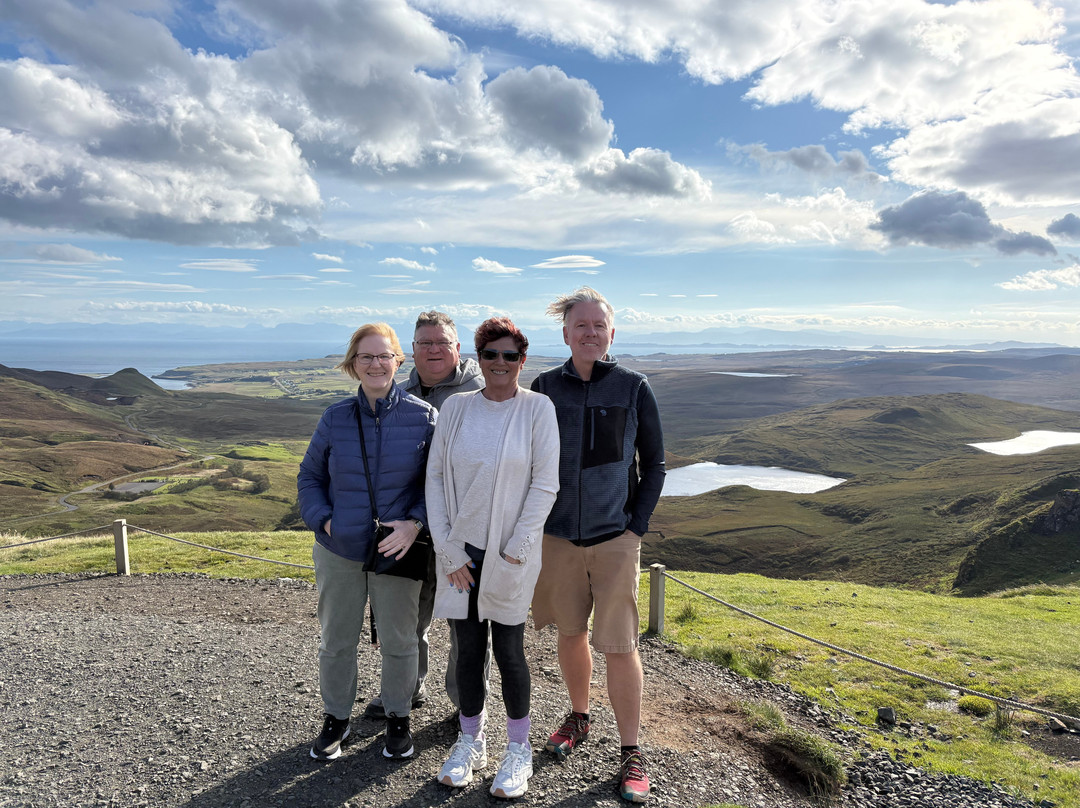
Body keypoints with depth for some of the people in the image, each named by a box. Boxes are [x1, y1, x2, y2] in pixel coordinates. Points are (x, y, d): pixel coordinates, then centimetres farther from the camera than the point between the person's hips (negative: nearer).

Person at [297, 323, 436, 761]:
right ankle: (336, 718, 40)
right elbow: (309, 477, 9)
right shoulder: (335, 418, -1)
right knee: (336, 641, 16)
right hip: (339, 551, 2)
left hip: (397, 551, -2)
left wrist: (416, 522, -17)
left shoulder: (423, 416, -8)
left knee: (398, 640, 13)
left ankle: (398, 718, 37)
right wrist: (323, 520, -6)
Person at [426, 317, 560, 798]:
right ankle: (470, 743, 34)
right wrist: (447, 550, -4)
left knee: (508, 651, 7)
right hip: (459, 551, 3)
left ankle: (518, 750, 29)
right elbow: (435, 476, 2)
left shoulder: (538, 408, -5)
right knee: (468, 650, 12)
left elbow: (544, 485, -7)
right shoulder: (455, 407, 2)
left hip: (511, 554, -2)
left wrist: (514, 552, -10)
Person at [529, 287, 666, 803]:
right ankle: (578, 718, 39)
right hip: (558, 536, 2)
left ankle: (630, 752, 18)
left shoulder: (634, 389, -4)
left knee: (619, 647, 0)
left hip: (615, 538, -2)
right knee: (571, 633, 16)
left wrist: (638, 526, -6)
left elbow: (654, 465, 1)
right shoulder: (544, 388, 0)